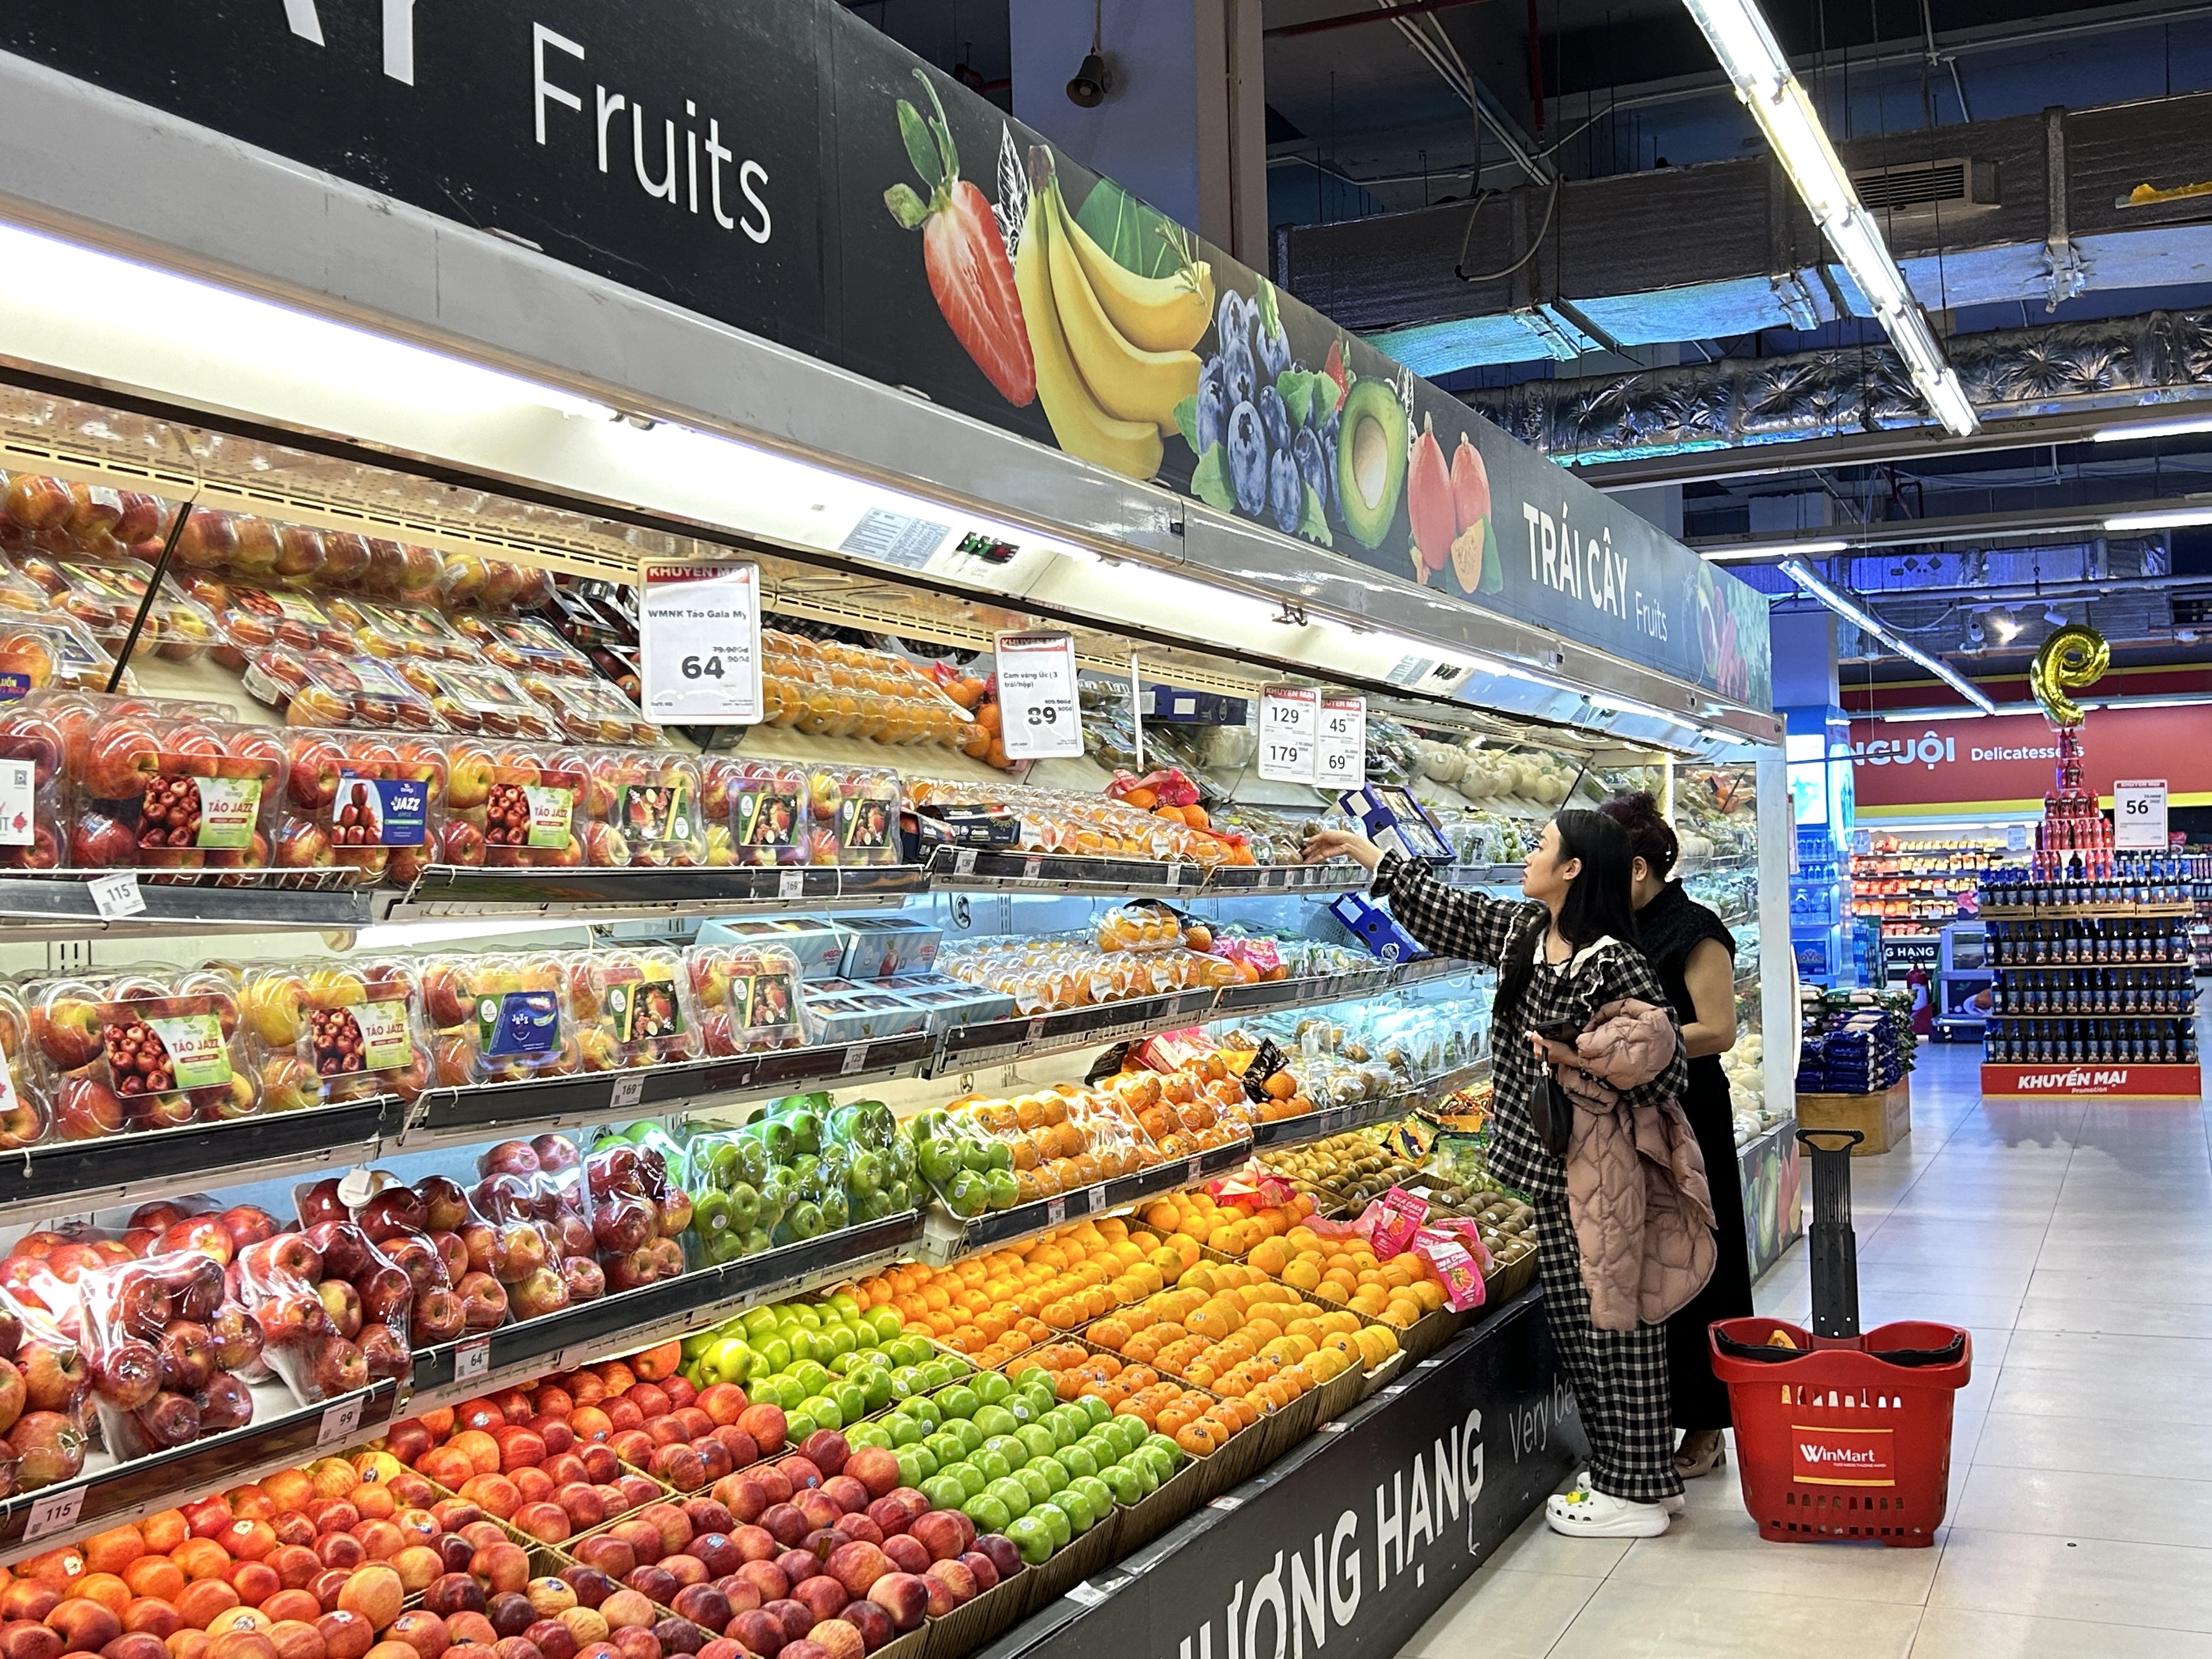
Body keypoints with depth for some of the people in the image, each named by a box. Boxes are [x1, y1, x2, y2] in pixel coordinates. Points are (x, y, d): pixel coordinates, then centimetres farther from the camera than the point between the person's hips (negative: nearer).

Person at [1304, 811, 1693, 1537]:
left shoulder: (1615, 965, -18)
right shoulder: (1520, 931, 7)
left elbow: (1665, 1068, -17)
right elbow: (1440, 905, 19)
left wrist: (1581, 1059, -26)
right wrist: (1361, 849, 25)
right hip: (1551, 1167, 9)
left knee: (1614, 1324, 0)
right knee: (1572, 1319, 15)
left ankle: (1636, 1495, 11)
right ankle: (1623, 1472, 27)